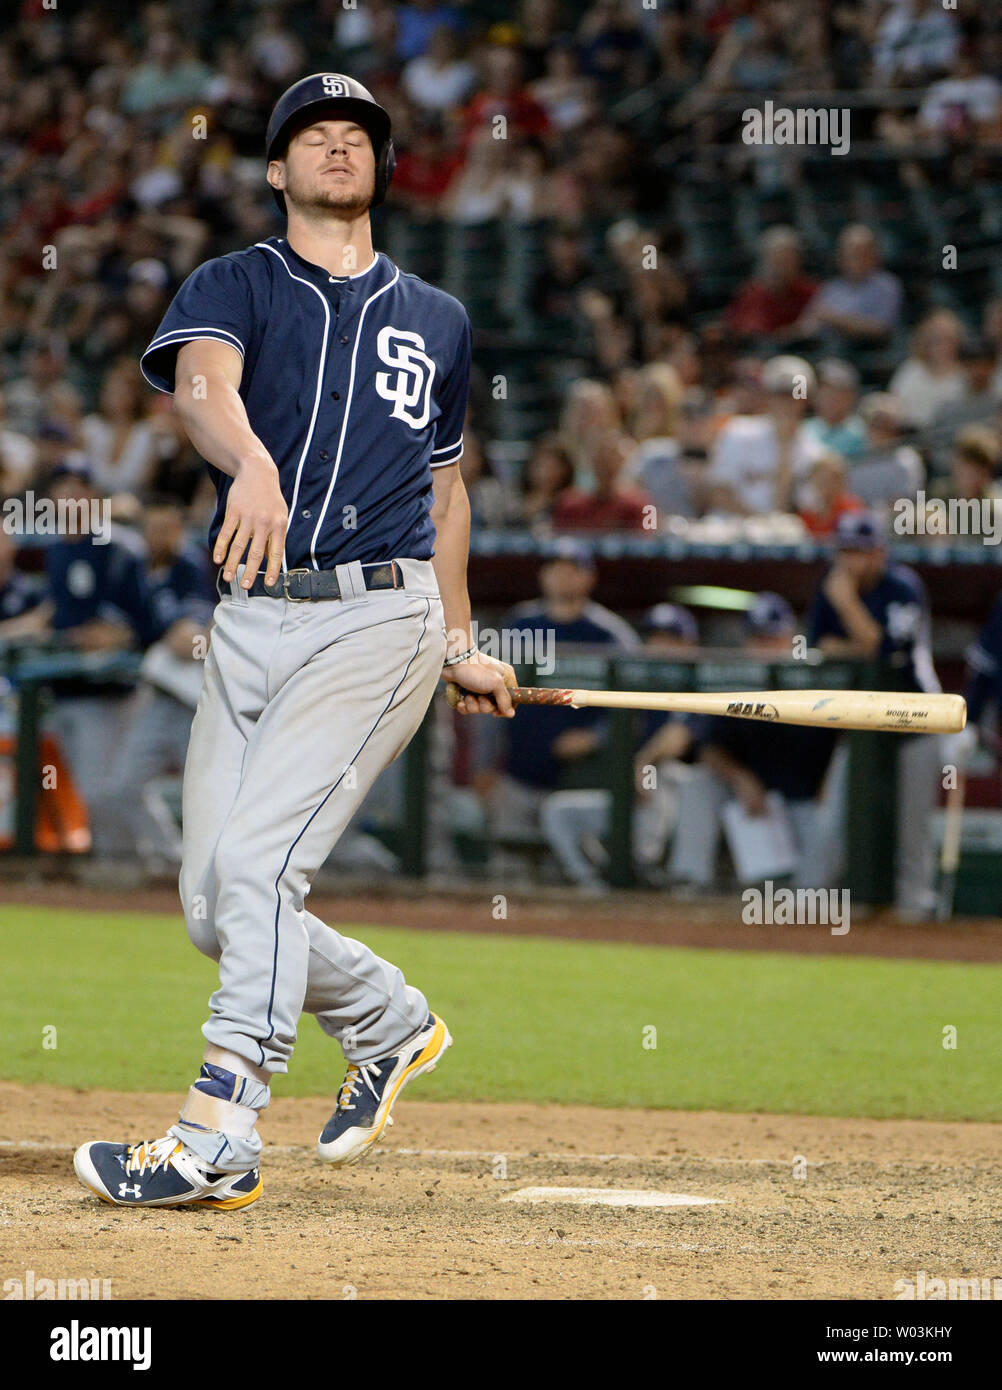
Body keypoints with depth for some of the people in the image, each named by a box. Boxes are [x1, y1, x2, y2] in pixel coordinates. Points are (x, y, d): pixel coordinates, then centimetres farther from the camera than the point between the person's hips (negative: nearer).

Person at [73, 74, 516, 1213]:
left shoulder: (437, 322, 15)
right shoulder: (232, 288, 5)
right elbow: (202, 382, -19)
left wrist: (459, 645, 26)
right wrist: (252, 462, -42)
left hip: (380, 617, -2)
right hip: (251, 619, 2)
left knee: (255, 857, -20)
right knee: (212, 909, 2)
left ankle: (215, 1140, -23)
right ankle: (389, 1023, 28)